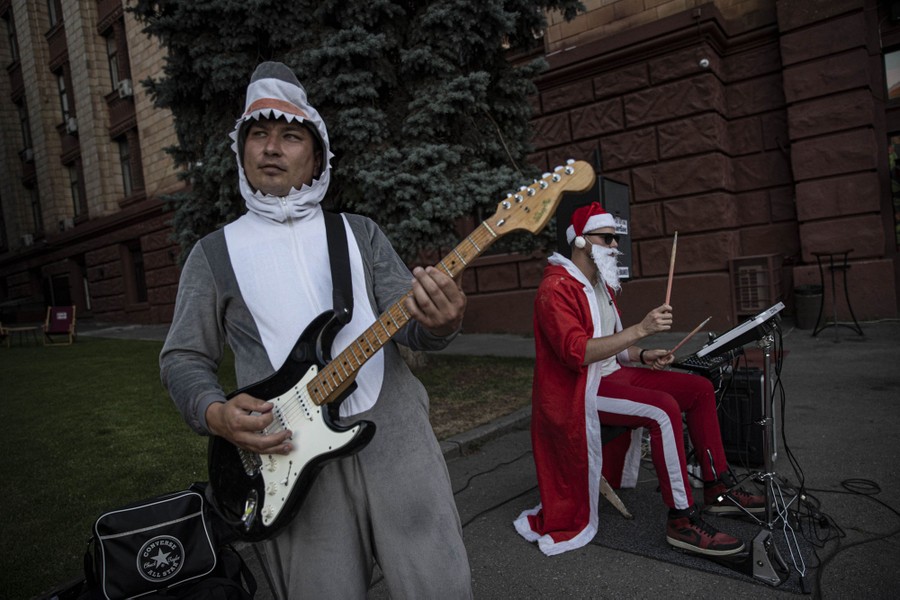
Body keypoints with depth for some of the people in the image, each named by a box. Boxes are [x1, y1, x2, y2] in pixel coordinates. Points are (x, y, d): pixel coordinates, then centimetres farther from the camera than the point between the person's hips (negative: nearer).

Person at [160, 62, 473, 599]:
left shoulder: (360, 233, 9)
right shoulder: (214, 253, 8)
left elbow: (409, 324, 2)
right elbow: (183, 358, 11)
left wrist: (438, 322, -21)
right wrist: (216, 415, -9)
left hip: (396, 435, 1)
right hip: (292, 455, 0)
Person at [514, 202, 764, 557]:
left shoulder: (601, 284, 15)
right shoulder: (556, 288, -17)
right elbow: (577, 352, -29)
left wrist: (643, 356, 3)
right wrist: (640, 330, -31)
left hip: (611, 374, 10)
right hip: (579, 389, -10)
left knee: (700, 389, 4)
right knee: (664, 408, -29)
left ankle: (718, 488, 14)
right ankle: (681, 521, -17)